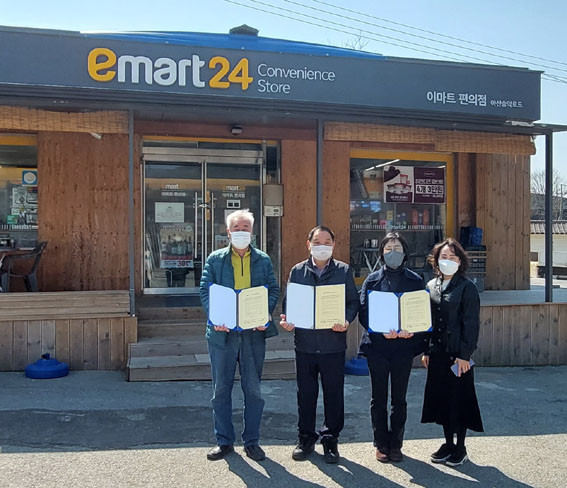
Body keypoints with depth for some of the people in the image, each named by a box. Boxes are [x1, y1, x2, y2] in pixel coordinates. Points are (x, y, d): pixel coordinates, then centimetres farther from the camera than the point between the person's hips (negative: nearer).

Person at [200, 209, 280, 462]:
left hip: (253, 331, 1)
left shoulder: (263, 260, 9)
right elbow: (205, 290, 0)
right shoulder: (215, 259, 6)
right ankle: (224, 441, 22)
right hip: (222, 331, 0)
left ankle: (251, 441, 21)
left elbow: (274, 290, 5)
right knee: (221, 388, 8)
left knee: (253, 389, 8)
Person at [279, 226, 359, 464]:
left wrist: (346, 321, -14)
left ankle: (331, 439, 24)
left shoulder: (344, 271, 4)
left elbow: (353, 302, 4)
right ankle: (306, 438, 27)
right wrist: (287, 320, -9)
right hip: (305, 343, 1)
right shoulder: (297, 271, 7)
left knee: (334, 394, 8)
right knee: (306, 393, 11)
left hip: (333, 343, -1)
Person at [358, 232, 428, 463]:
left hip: (404, 346, 0)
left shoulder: (415, 280, 5)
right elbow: (363, 312, -2)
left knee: (399, 398, 9)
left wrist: (412, 330, -17)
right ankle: (381, 444, 21)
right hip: (377, 346, 0)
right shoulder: (372, 280, 4)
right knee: (379, 398, 7)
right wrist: (381, 330, -18)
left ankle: (396, 444, 23)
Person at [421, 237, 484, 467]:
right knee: (441, 397, 12)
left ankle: (460, 448, 18)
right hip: (437, 353, 6)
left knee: (459, 399, 3)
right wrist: (426, 351, 9)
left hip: (458, 353, -5)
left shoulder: (467, 287, -7)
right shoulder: (431, 286, 9)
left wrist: (464, 354, -15)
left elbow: (471, 323, -10)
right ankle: (448, 443, 27)